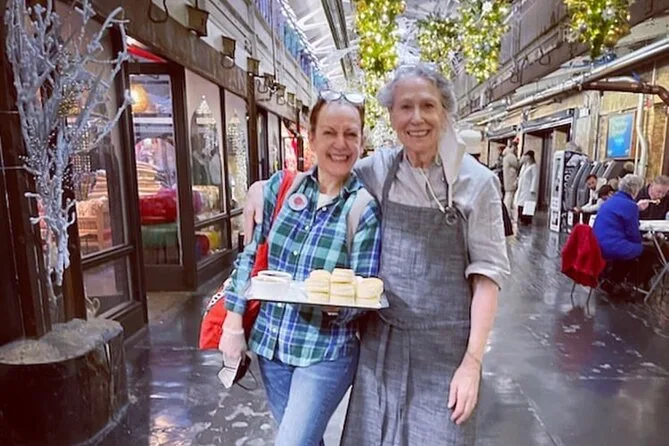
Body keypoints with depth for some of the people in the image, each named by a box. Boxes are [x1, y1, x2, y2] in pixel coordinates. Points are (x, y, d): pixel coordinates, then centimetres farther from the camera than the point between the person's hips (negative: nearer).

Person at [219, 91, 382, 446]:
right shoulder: (282, 185, -4)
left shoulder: (365, 209, -12)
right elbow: (250, 254, 2)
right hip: (270, 341, 4)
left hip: (327, 351, -3)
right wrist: (233, 323, 0)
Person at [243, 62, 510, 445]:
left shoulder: (476, 182, -8)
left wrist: (473, 360, -12)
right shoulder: (377, 170, -2)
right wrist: (263, 186, -2)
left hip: (445, 345, -2)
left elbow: (487, 271, -8)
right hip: (381, 338, 3)